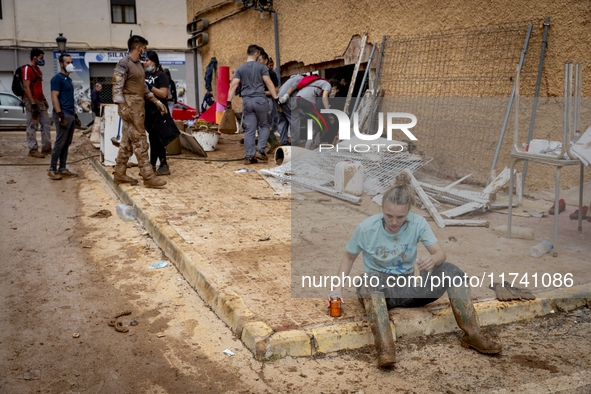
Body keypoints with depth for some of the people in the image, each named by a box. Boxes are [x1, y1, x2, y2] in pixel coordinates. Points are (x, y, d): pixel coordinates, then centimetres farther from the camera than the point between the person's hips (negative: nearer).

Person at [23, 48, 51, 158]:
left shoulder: (37, 68, 18)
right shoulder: (27, 68, -12)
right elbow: (26, 87, -18)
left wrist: (44, 99, 20)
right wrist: (33, 103, -23)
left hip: (40, 101, 10)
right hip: (32, 101, -10)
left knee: (46, 124, 10)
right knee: (32, 126, -4)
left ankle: (46, 148, 16)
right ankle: (33, 150, 1)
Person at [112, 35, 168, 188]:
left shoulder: (138, 64, 20)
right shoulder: (124, 64, -10)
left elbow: (144, 88, 24)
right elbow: (117, 87, -17)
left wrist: (157, 102, 17)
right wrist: (123, 107, -25)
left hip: (138, 106, 10)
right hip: (130, 105, -9)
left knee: (127, 142, 11)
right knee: (140, 141, -10)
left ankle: (119, 174, 17)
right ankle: (148, 177, -10)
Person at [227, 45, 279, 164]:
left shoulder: (240, 69, 10)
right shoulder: (261, 67, 2)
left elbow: (233, 85, 2)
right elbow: (269, 83, -4)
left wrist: (229, 101, 1)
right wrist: (276, 98, -1)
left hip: (246, 101, 3)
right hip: (260, 100, -3)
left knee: (250, 130, 4)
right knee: (264, 125, 12)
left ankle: (249, 156, 2)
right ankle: (260, 150, -1)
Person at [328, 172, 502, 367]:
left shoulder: (417, 224, -6)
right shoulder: (367, 228, -12)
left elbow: (440, 253, -9)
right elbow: (349, 256, 1)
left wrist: (433, 260, -35)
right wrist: (338, 288, -13)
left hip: (407, 289, 3)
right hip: (377, 292, -3)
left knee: (450, 271, -18)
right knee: (372, 279, -39)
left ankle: (472, 334, -14)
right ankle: (385, 346, -50)